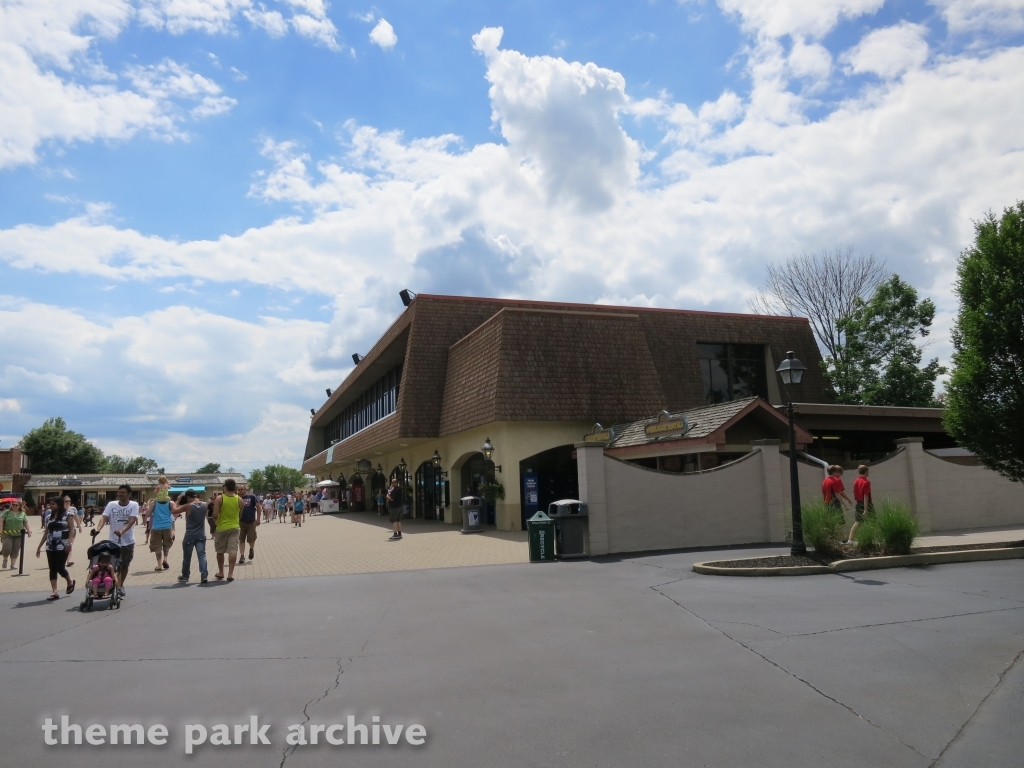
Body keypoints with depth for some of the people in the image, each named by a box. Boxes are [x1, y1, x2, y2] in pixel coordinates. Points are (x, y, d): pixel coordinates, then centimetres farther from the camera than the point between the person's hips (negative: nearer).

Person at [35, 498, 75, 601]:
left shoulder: (67, 515, -3)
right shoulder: (49, 517, 12)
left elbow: (72, 530, -8)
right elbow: (46, 533, 16)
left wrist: (69, 542, -20)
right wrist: (39, 547, 14)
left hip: (62, 547, -5)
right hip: (50, 547, 6)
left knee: (60, 568, -9)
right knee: (52, 569, 2)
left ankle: (70, 583, 19)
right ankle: (55, 593, 4)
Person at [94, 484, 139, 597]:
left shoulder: (134, 505, -6)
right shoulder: (111, 504, -2)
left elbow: (132, 520, -18)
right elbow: (104, 518, -13)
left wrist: (122, 531, -35)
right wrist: (98, 529, -33)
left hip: (128, 541, 0)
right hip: (113, 541, 0)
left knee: (124, 565, 12)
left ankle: (120, 586, 30)